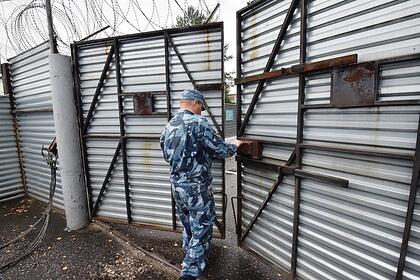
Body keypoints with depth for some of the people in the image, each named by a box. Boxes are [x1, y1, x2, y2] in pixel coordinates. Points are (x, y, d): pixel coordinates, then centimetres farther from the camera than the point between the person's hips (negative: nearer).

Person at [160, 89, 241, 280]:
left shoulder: (169, 126, 7)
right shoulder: (199, 123, -16)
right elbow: (221, 151, -13)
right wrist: (234, 146, 7)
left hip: (176, 186, 8)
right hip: (197, 188, -8)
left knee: (188, 227, 25)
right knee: (201, 231, 8)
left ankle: (191, 260, 45)